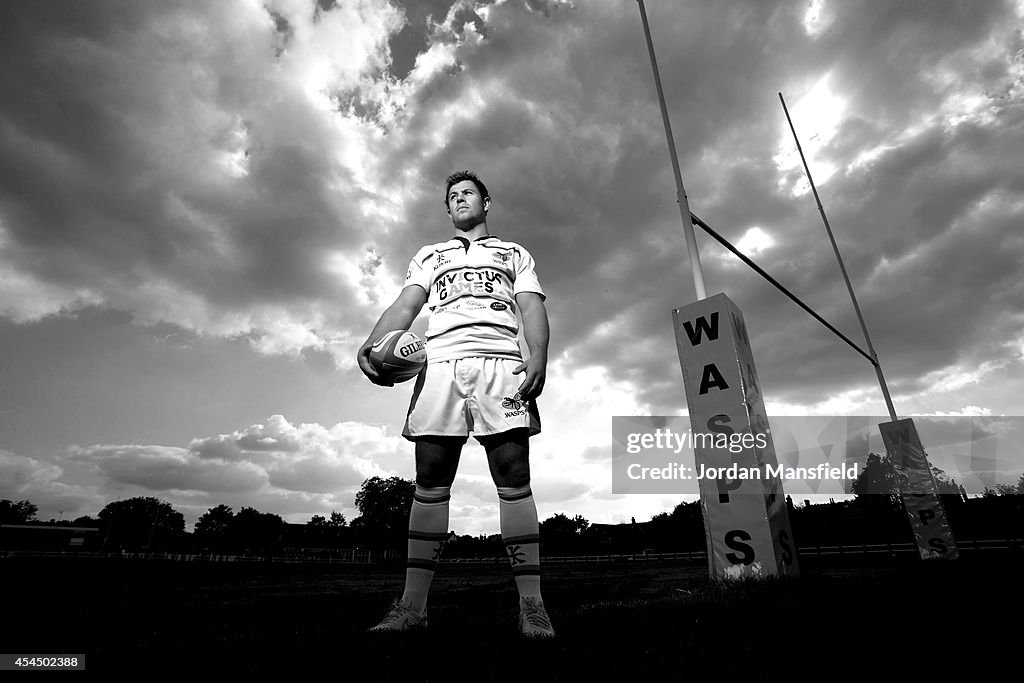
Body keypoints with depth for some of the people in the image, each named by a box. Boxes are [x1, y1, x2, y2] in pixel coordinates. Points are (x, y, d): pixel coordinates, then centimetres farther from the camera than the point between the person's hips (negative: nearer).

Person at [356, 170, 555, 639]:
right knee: (430, 484, -2)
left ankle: (531, 604, -3)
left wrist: (539, 356, -10)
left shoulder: (514, 253, 26)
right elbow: (405, 306, 13)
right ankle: (412, 604, 5)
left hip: (501, 363, -1)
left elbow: (533, 309, 11)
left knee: (514, 480, -8)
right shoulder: (429, 257, 29)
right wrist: (374, 344, -8)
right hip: (440, 362, 2)